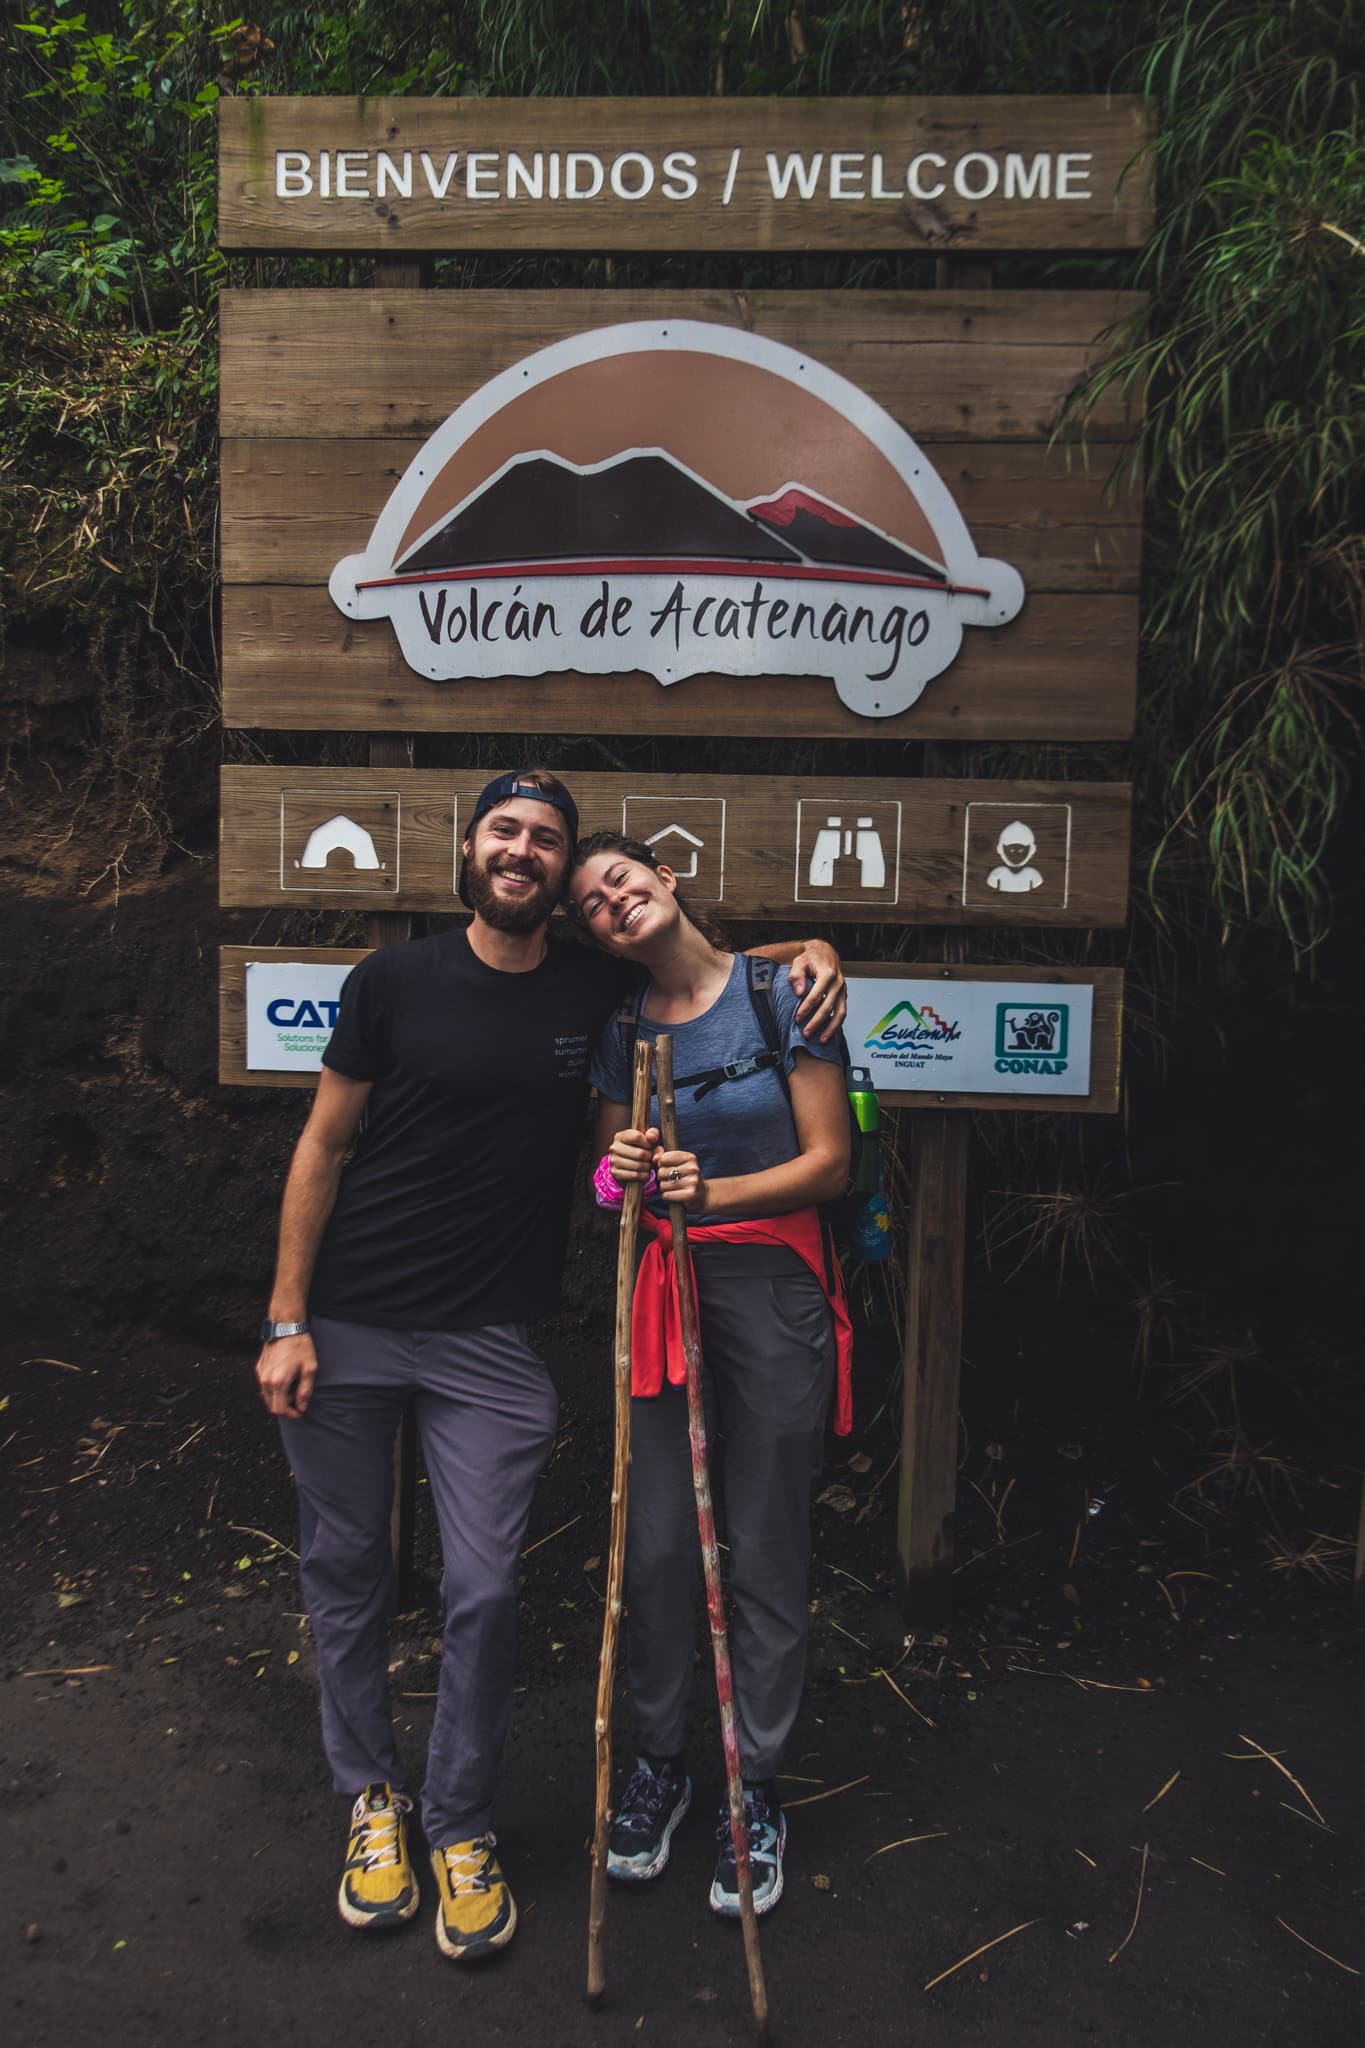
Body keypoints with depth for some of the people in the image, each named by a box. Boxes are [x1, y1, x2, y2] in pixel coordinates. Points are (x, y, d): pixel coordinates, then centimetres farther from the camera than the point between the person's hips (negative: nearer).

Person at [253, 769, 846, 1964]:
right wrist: (286, 1320, -3)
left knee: (484, 1590, 1)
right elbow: (325, 1147, 0)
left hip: (489, 1342, 0)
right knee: (345, 1574, 12)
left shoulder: (599, 988, 0)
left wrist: (814, 952, -4)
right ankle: (371, 1795, 35)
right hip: (346, 1325, 0)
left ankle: (461, 1824, 26)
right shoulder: (397, 981, -4)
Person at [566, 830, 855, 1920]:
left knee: (767, 1548, 4)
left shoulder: (779, 993, -6)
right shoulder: (622, 1031, 7)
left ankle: (757, 1788, 23)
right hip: (663, 1287, 4)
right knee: (654, 1542, 5)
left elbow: (830, 1162, -7)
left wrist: (716, 1192, -20)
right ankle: (660, 1759, 28)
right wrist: (625, 1175, -9)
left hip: (776, 1287, -3)